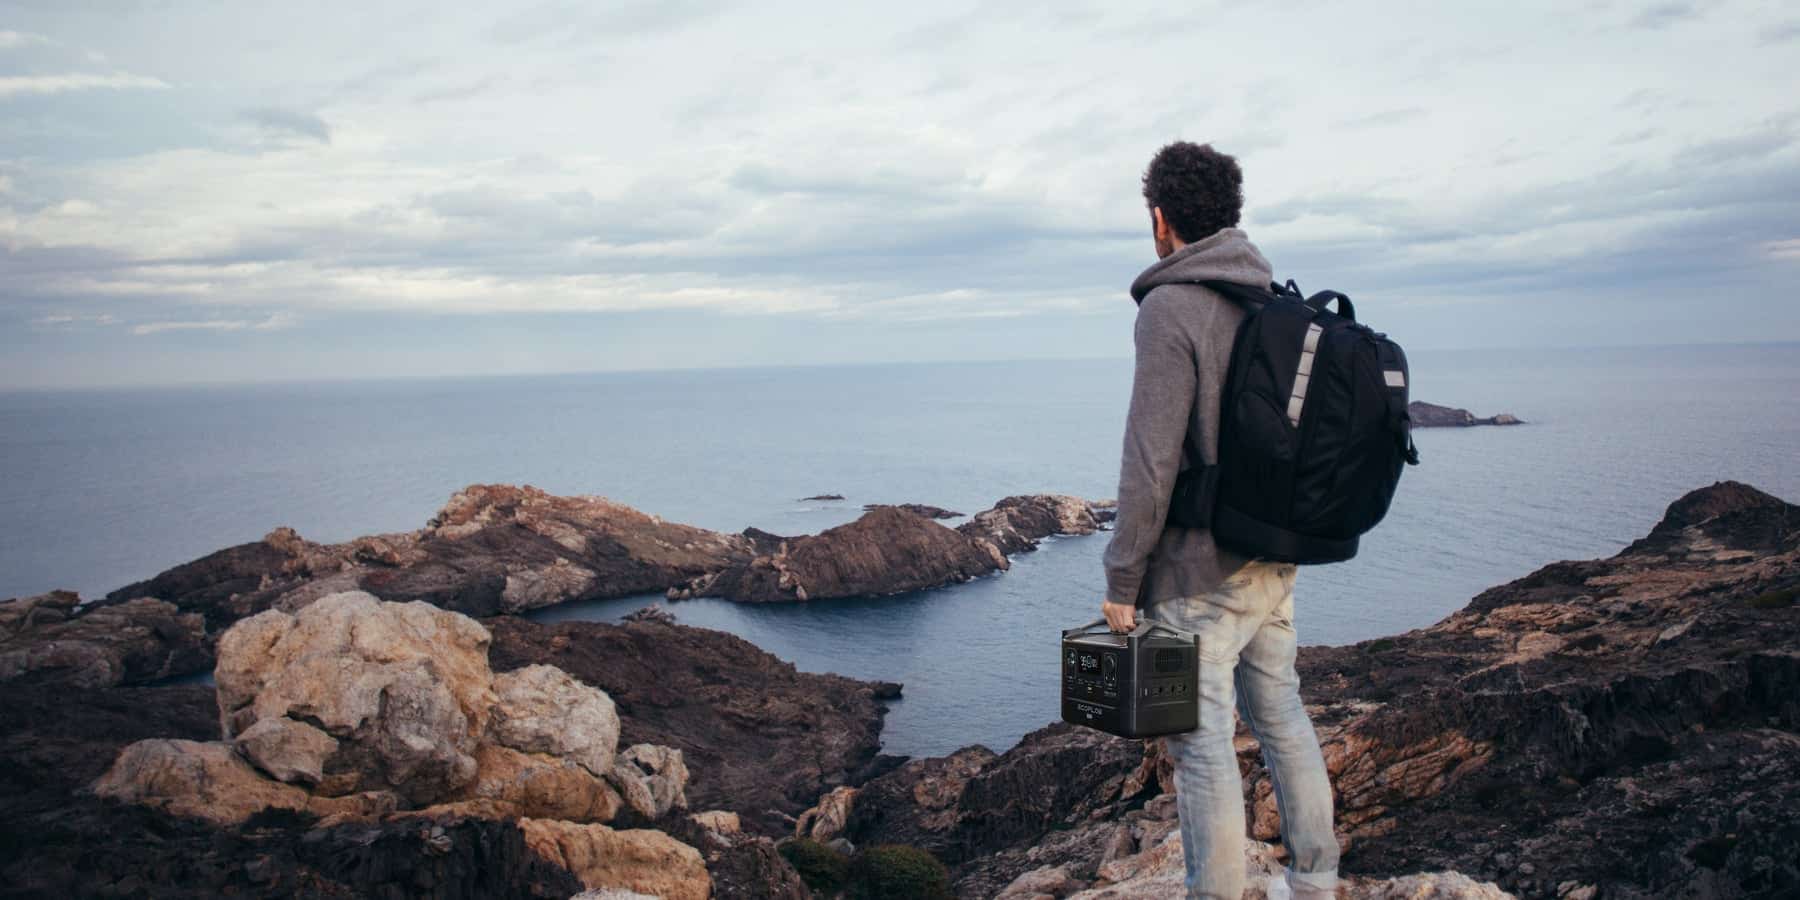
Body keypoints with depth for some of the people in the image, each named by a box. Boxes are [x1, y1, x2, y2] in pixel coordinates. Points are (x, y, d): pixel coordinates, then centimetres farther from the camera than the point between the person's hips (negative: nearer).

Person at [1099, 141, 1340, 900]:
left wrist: (1121, 582, -13)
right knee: (1282, 717, 19)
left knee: (1202, 742, 0)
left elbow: (1151, 463, -19)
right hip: (1275, 561, 9)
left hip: (1198, 574, -8)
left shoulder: (1170, 308, -15)